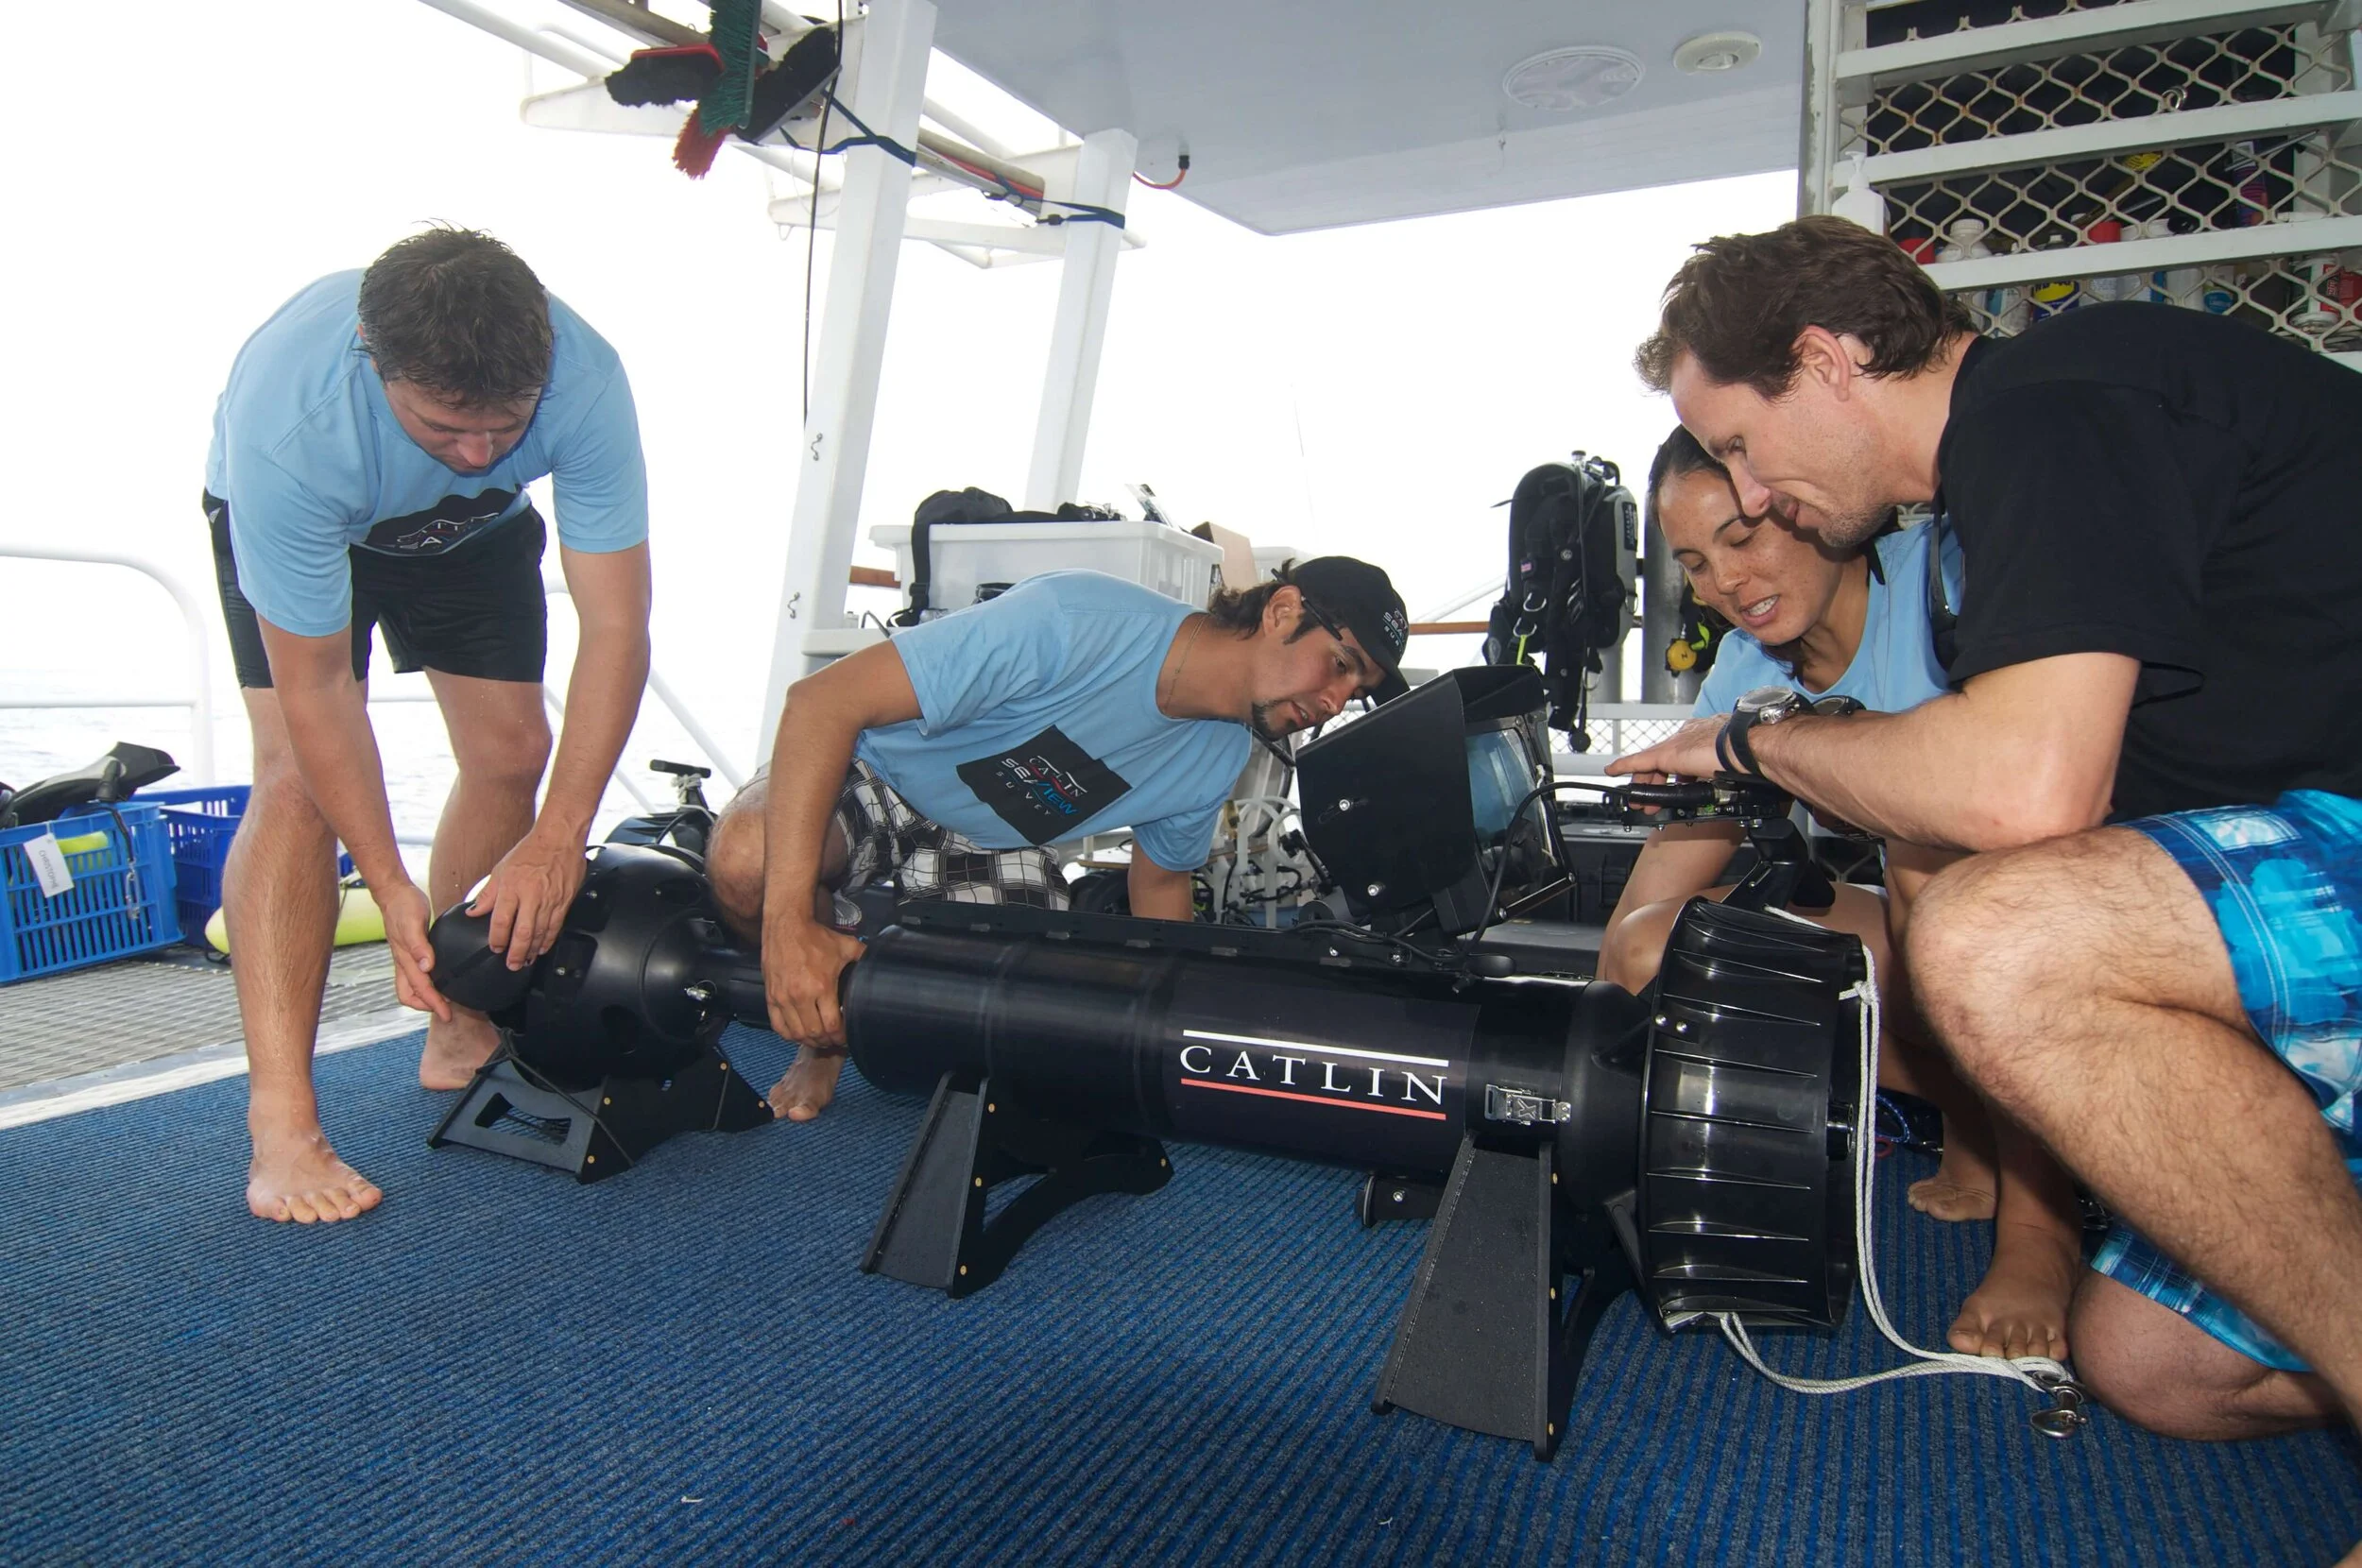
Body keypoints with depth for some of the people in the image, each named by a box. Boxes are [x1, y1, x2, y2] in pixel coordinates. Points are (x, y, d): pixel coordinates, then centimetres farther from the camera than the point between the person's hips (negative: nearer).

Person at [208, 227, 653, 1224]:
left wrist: (558, 838, -39)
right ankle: (280, 1126, -18)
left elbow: (615, 627, -35)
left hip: (476, 529, 3)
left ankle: (459, 1038, 12)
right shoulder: (290, 428, -43)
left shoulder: (581, 378, -38)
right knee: (296, 777, -19)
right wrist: (391, 889, -33)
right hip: (292, 522, -3)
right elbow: (315, 686, -34)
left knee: (511, 753, -6)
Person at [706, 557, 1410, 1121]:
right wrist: (790, 923, -43)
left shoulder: (1219, 762, -11)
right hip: (878, 781, -4)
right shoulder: (1076, 620, -35)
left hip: (994, 850, 5)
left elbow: (1161, 881, 8)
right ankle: (828, 1030, -5)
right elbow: (823, 698, -37)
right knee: (747, 861, -37)